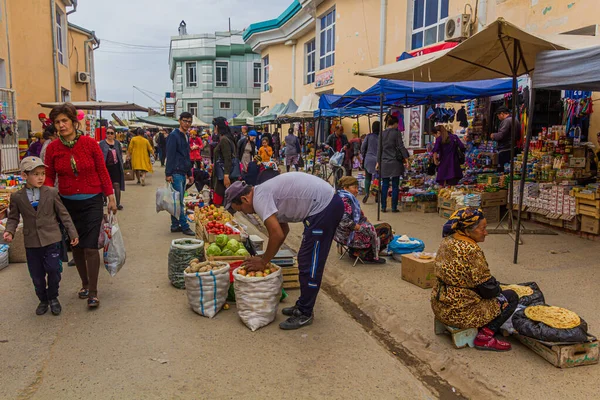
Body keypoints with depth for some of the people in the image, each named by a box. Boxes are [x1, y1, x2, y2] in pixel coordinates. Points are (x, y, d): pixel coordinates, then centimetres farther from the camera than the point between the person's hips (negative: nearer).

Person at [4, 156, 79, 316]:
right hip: (32, 242, 2)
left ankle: (53, 298, 21)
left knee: (53, 270, -4)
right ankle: (43, 300, 32)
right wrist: (9, 231, -11)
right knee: (37, 275, 10)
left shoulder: (51, 193, -3)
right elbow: (13, 218, 8)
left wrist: (73, 233, 1)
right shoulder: (17, 197, 0)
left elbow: (63, 214, 2)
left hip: (52, 240, -1)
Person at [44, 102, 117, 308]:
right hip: (67, 204, 3)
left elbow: (102, 171, -2)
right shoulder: (52, 148, -3)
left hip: (92, 202, -3)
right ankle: (85, 283, 33)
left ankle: (93, 292, 3)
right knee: (76, 246, 14)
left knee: (90, 246, -8)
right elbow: (49, 177, 5)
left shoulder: (90, 143, -9)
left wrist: (111, 197, 0)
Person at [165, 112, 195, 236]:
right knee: (179, 202, -5)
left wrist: (189, 174, 21)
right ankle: (185, 226, -2)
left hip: (183, 173, 9)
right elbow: (170, 156, -15)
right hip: (176, 173, -9)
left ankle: (175, 225, 17)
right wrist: (168, 173, -19)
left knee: (178, 201, 12)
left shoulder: (186, 136, 17)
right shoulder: (174, 135, -9)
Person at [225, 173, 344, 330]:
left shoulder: (259, 198, -12)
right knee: (306, 260, 17)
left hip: (323, 207, -10)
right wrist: (264, 257, 23)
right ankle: (302, 305, 29)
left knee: (310, 264, -2)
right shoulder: (265, 193, 18)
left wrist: (263, 261, -1)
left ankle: (304, 314, 9)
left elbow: (277, 235, -16)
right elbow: (284, 229, 25)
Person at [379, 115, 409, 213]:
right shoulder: (396, 133, -6)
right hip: (395, 162, -4)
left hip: (384, 163, 4)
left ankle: (383, 207, 10)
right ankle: (394, 207, 5)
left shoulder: (382, 134, 7)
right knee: (395, 186, 3)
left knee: (384, 185, 9)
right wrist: (406, 158, -9)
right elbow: (400, 146, -10)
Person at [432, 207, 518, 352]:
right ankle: (485, 337, 1)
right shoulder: (471, 251, -25)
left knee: (497, 291, 28)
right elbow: (487, 288, -18)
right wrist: (498, 289, 5)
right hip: (460, 312, -9)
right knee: (511, 297, 6)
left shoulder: (447, 241, 2)